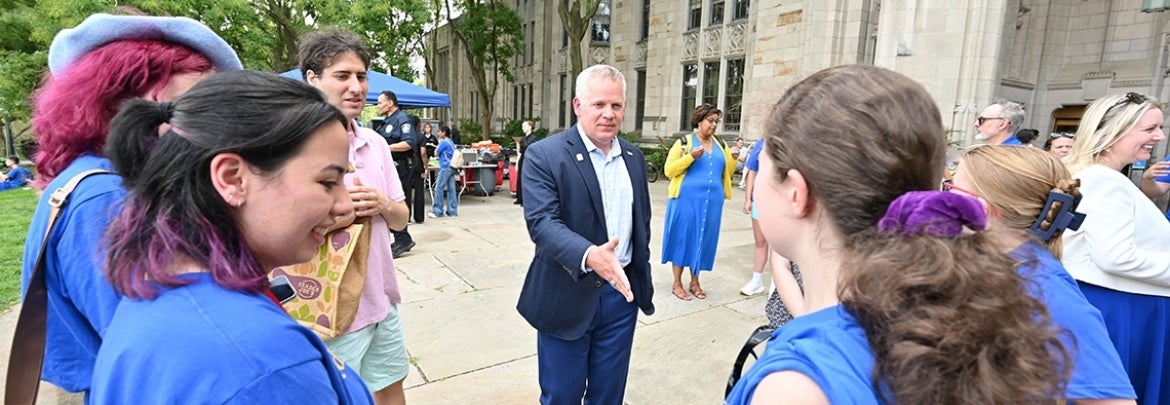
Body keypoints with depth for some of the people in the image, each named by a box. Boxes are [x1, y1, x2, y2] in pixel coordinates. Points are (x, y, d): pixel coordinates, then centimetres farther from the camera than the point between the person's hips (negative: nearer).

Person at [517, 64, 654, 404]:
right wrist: (589, 255, -38)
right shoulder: (544, 155, -11)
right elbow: (541, 221, -22)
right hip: (567, 295, -4)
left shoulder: (634, 157, 7)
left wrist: (642, 278, 16)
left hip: (621, 291, 5)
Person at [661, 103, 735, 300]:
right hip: (687, 200, -5)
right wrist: (691, 156, -18)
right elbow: (669, 170, -8)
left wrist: (734, 156, -2)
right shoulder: (684, 142, -2)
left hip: (712, 201, 5)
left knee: (703, 239, 11)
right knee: (683, 237, 2)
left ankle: (695, 282, 25)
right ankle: (677, 284, 13)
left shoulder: (720, 145, 13)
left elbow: (727, 172, 15)